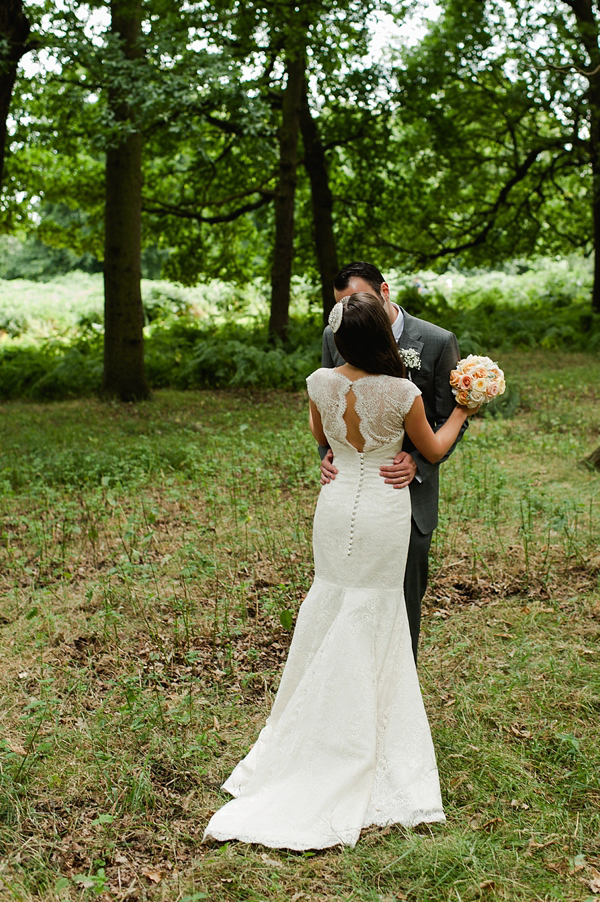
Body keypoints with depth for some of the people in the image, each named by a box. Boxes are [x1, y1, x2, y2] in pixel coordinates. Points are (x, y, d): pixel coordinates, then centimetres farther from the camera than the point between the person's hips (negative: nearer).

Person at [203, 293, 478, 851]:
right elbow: (434, 450, -2)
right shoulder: (402, 393, -18)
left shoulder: (320, 383, -9)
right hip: (385, 510, -3)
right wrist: (461, 412, 15)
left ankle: (308, 736, 31)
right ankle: (357, 750, 21)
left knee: (331, 606, 19)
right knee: (373, 622, 10)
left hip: (337, 505, 3)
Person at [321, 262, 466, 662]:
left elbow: (451, 420, -5)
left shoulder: (437, 342, -10)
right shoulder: (335, 336, 0)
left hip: (409, 493, -3)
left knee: (404, 602, 9)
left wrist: (418, 462, -22)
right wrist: (327, 452, -10)